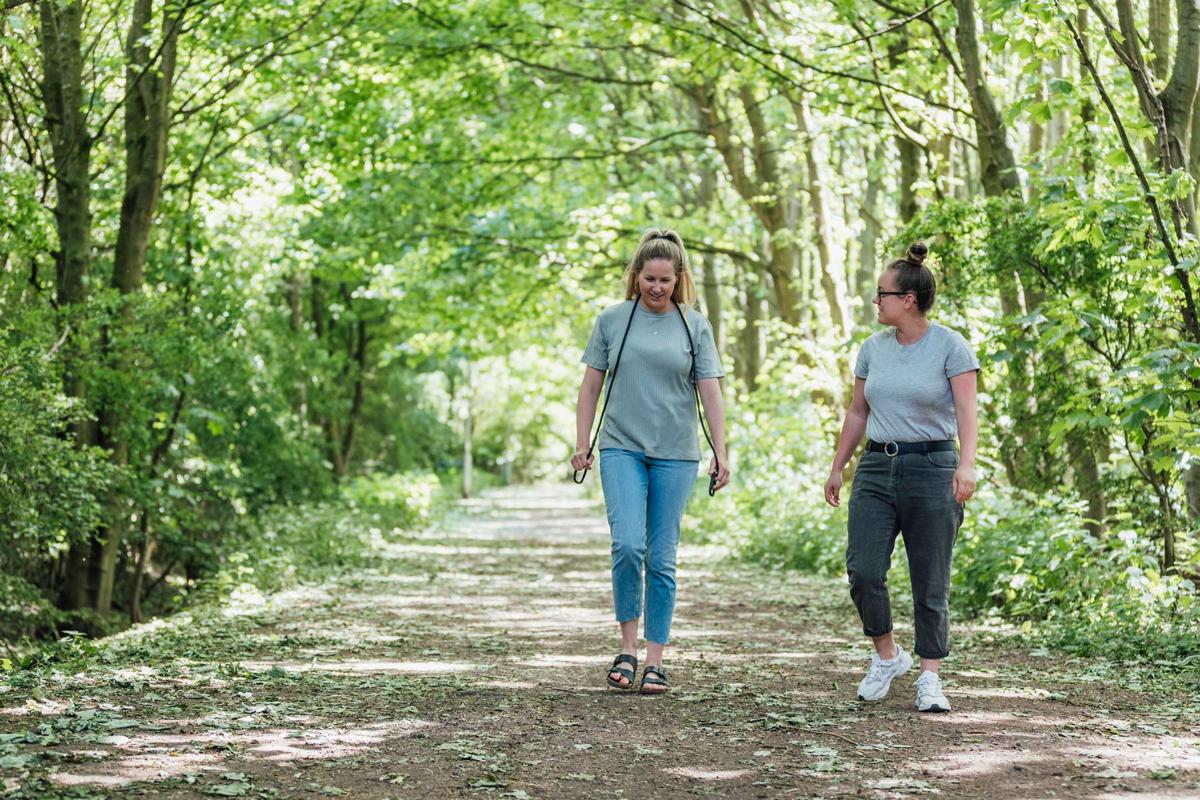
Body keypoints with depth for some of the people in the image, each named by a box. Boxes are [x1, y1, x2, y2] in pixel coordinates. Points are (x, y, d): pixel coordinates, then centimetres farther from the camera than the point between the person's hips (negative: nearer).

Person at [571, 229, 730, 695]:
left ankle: (655, 662, 9)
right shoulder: (612, 320, 5)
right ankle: (627, 648, -1)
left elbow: (710, 391, 4)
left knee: (661, 559, 3)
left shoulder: (695, 326, 6)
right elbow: (591, 386, 8)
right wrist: (581, 444, 4)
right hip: (622, 448, -1)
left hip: (675, 454, 1)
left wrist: (720, 451, -3)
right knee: (628, 544, -17)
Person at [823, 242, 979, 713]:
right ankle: (887, 656, 13)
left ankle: (929, 679, 8)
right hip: (876, 468, 4)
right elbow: (857, 413, 18)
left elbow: (967, 412, -14)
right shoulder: (873, 348, 10)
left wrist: (967, 464, -28)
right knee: (863, 572, -8)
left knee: (930, 585, -1)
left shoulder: (950, 346, -5)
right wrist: (837, 468, 19)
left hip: (931, 468, -4)